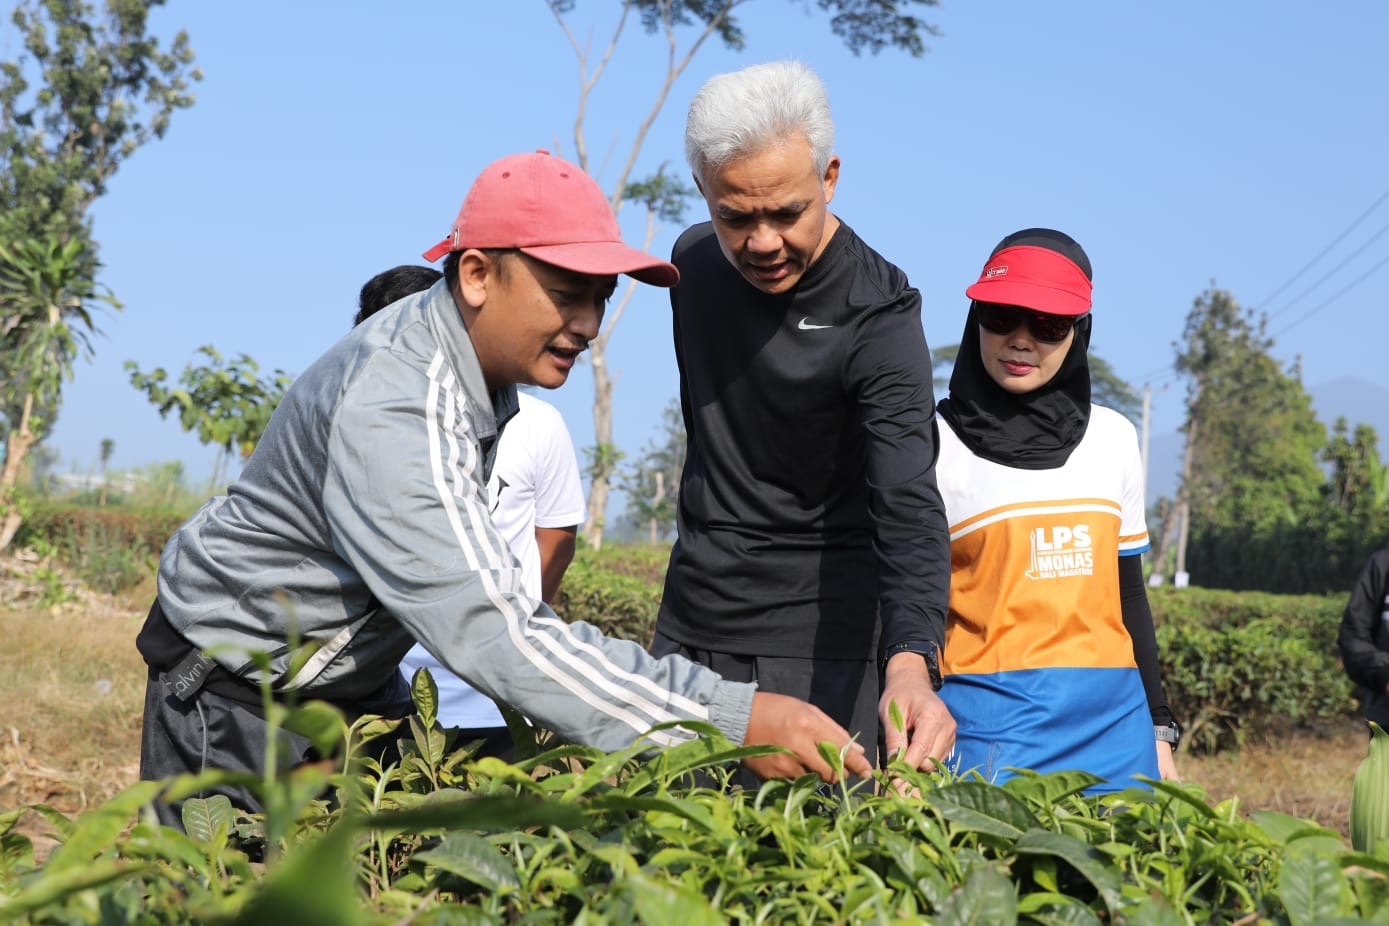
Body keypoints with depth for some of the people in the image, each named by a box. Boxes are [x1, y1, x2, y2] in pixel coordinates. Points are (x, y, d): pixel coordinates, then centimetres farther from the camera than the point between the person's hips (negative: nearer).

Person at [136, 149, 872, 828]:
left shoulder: (489, 353, -3)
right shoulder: (389, 411, -34)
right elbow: (491, 632, -42)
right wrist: (728, 721, -47)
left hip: (355, 673, 9)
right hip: (233, 679, -9)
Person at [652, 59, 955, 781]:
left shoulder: (877, 319, -19)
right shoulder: (694, 262, 1)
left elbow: (908, 506, -30)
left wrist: (910, 662, -45)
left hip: (819, 646, -6)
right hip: (689, 630, 6)